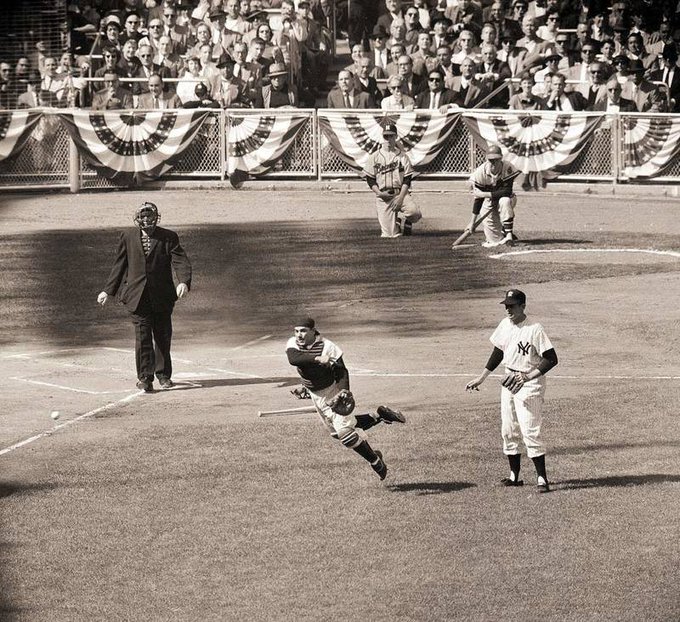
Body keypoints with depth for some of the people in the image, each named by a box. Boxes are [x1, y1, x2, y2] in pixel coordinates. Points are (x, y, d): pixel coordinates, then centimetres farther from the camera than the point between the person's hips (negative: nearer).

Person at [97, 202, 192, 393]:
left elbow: (181, 262, -8)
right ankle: (145, 377, -1)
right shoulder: (128, 237, 6)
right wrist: (108, 290, 13)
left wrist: (184, 282, -27)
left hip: (162, 296, 0)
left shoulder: (168, 237, 0)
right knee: (142, 336, -5)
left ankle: (163, 374, 26)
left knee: (163, 336, 9)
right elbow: (119, 266, 14)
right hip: (138, 296, 0)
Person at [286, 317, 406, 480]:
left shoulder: (327, 347, -23)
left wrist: (344, 392, -37)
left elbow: (342, 371, -20)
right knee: (337, 432, 15)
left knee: (344, 430, -14)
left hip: (333, 392, -6)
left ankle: (375, 461, 4)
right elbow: (293, 358, -34)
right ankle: (379, 416, 27)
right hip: (316, 395, 6)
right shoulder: (293, 344, -12)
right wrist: (316, 358, -46)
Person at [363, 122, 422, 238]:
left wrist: (401, 198, -12)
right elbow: (370, 180, 6)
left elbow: (407, 180, 2)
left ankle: (403, 221, 4)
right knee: (389, 235, -12)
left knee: (415, 213, -30)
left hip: (400, 193, 1)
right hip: (383, 196, -1)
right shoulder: (374, 157, 7)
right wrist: (379, 193, -11)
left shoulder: (403, 156, 7)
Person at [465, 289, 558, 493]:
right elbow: (498, 353, 18)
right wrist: (481, 378, 17)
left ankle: (542, 478, -8)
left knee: (530, 431, -13)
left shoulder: (534, 329, -18)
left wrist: (527, 377, -26)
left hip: (530, 384, -8)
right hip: (509, 381, 8)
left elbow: (551, 359, -20)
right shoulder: (505, 325, 4)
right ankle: (514, 476, 21)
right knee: (508, 431, 11)